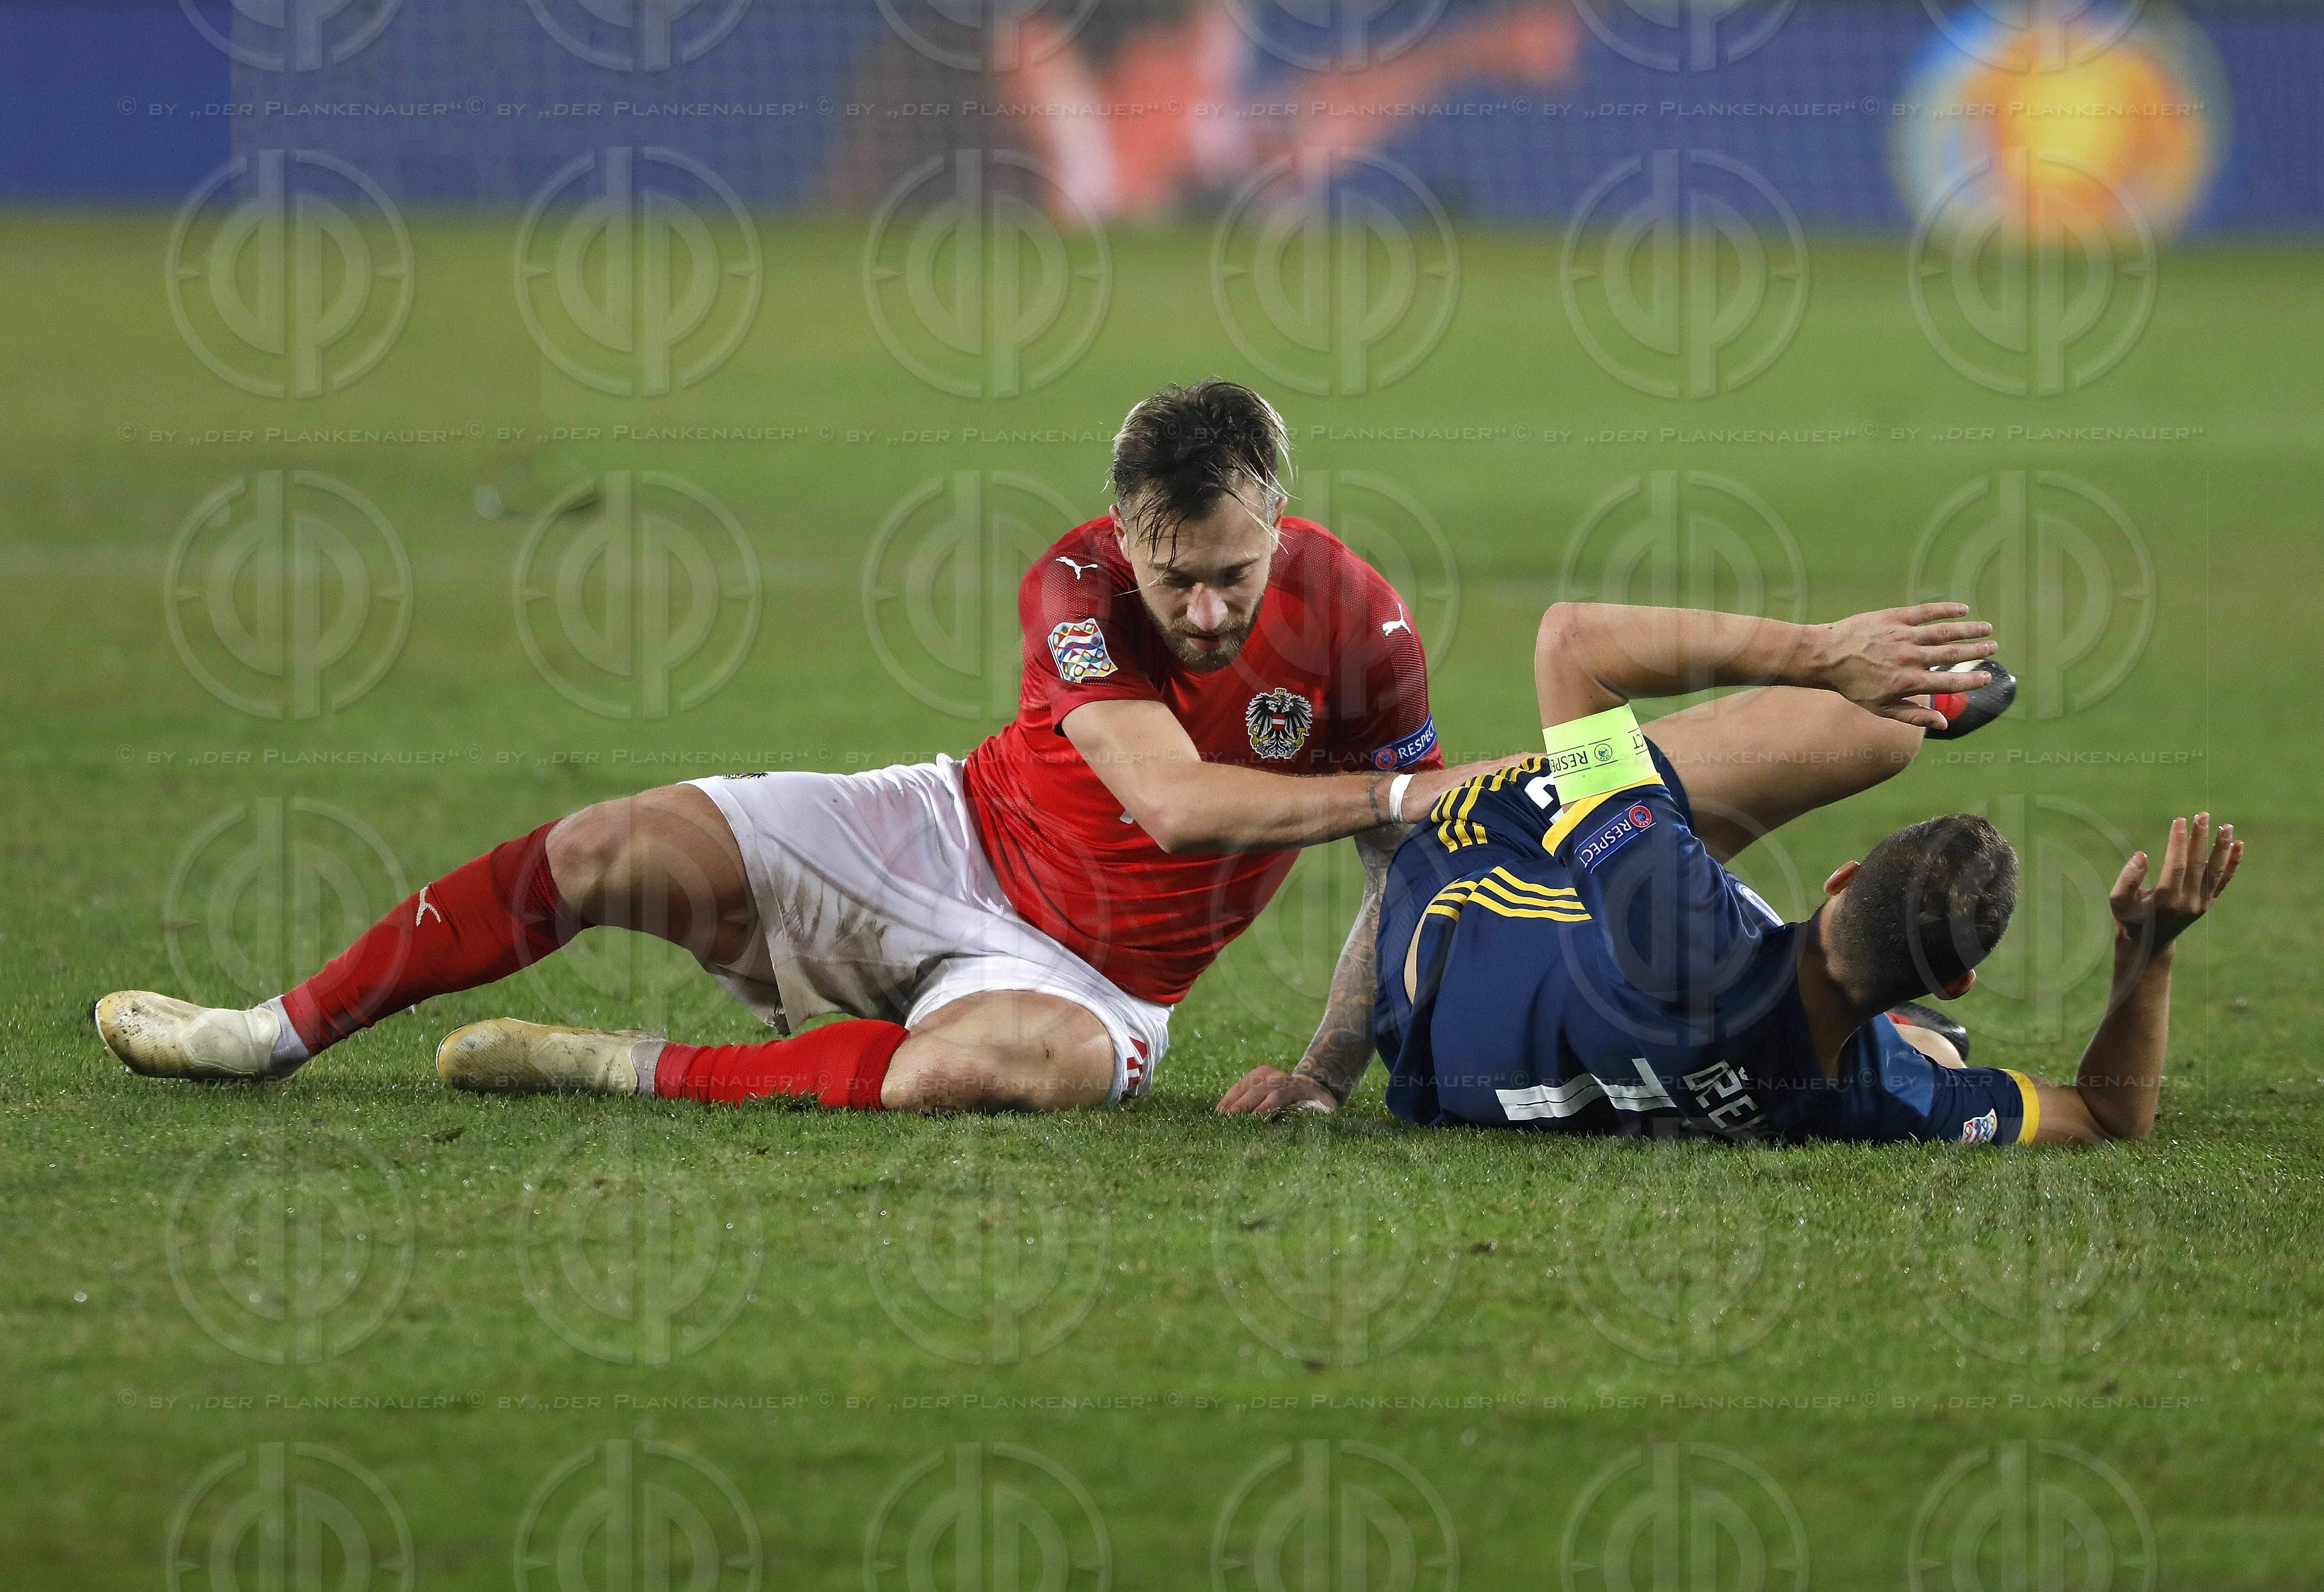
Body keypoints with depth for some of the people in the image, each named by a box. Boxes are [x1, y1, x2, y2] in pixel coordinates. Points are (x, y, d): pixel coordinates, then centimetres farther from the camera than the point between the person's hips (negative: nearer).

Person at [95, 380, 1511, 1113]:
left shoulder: (1354, 621, -17)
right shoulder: (1078, 586, -17)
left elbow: (1405, 870, -6)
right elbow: (1173, 800, -31)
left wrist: (1330, 1072, -16)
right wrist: (1404, 792, -34)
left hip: (1092, 973, -2)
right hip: (951, 844, 2)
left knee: (985, 1063, -41)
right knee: (617, 851, -12)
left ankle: (629, 1071, -23)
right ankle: (278, 1035, 4)